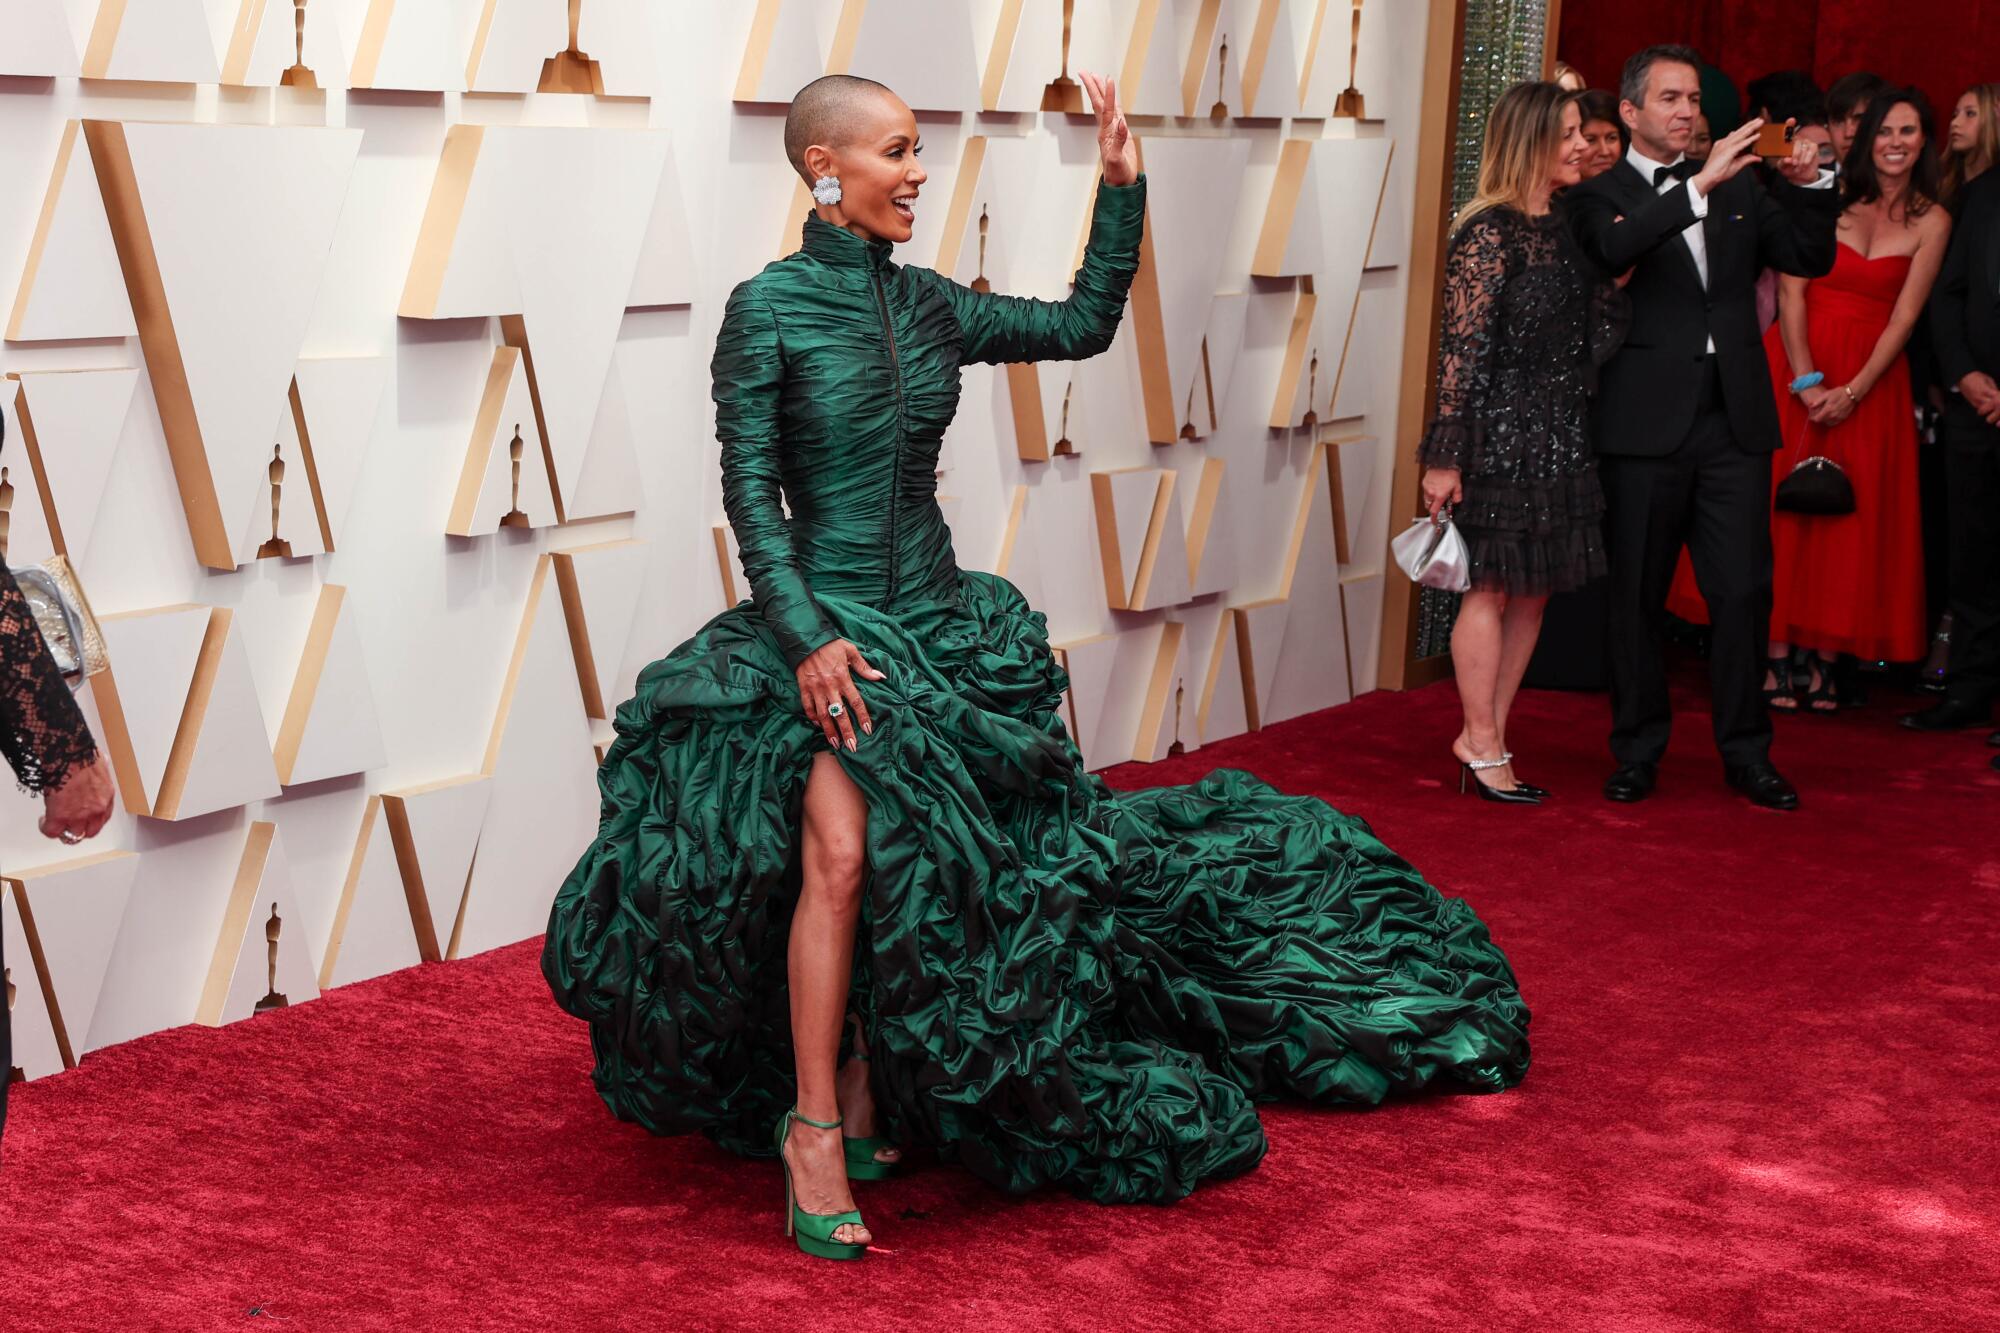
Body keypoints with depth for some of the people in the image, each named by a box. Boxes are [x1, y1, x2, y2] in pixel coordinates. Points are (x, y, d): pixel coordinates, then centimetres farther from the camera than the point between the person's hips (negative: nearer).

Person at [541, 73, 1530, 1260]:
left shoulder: (928, 305, 8)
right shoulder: (768, 307, -7)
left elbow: (1083, 325, 14)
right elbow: (751, 496, -11)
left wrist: (1123, 190, 5)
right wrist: (808, 636, -20)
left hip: (940, 621, 6)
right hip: (821, 625, -6)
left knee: (927, 856, 0)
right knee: (842, 845, -26)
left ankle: (870, 1099, 14)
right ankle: (814, 1132, -19)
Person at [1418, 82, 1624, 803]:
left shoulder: (1567, 228, 11)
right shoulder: (1490, 233, -12)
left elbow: (1596, 331, 16)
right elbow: (1461, 348, -15)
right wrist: (1444, 456, -17)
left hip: (1559, 438, 8)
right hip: (1500, 434, -8)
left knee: (1533, 592, 10)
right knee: (1494, 586, 1)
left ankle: (1489, 737, 19)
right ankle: (1481, 744, 11)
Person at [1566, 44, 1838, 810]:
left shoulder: (1739, 189, 15)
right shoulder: (1600, 195, 1)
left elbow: (1812, 259, 12)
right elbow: (1612, 247, -21)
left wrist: (1806, 186, -4)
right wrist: (1700, 184, -25)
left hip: (1734, 420, 3)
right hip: (1646, 424, -3)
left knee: (1743, 591, 2)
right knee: (1638, 595, 6)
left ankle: (1746, 752, 12)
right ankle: (1638, 752, 17)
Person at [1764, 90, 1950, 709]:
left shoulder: (1932, 222, 3)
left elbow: (1905, 316, -2)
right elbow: (1791, 291, -5)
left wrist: (1853, 391, -13)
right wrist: (1807, 381, -13)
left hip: (1872, 377, 1)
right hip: (1798, 363, -1)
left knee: (1852, 515, 0)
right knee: (1786, 501, -4)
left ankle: (1824, 663, 3)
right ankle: (1778, 656, 0)